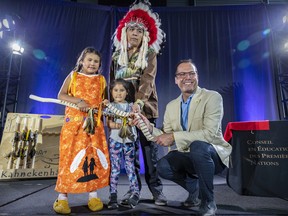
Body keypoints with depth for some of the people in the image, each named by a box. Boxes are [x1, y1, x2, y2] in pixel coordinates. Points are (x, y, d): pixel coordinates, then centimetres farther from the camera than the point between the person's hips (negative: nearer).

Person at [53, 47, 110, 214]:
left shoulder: (101, 80, 15)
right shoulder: (73, 76, 10)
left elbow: (105, 100, 20)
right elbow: (61, 95, 1)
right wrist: (78, 101, -15)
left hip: (95, 123, 2)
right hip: (74, 121, -2)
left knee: (96, 156, 0)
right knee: (69, 156, -3)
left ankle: (93, 195, 13)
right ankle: (63, 196, 9)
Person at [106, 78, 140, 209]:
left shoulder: (130, 106, 11)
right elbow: (109, 124, -5)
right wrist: (120, 125, -20)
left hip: (128, 140, 1)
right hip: (115, 140, -1)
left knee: (130, 167, 5)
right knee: (115, 168, 1)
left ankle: (135, 193, 16)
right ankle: (113, 196, 11)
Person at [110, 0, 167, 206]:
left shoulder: (149, 55, 0)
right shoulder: (117, 56, 12)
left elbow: (148, 80, -16)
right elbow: (113, 82, 11)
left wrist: (139, 103, -33)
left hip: (145, 107, -3)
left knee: (149, 148, -2)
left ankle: (156, 188, 11)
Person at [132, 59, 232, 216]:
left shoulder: (212, 97, -12)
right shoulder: (171, 106, 4)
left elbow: (210, 133, -25)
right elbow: (167, 140, 2)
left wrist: (174, 136, -28)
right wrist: (150, 128, -16)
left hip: (212, 154, -4)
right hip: (187, 156, 5)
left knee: (197, 146, -36)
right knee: (163, 166, -22)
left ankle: (208, 202, -11)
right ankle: (194, 187, 10)